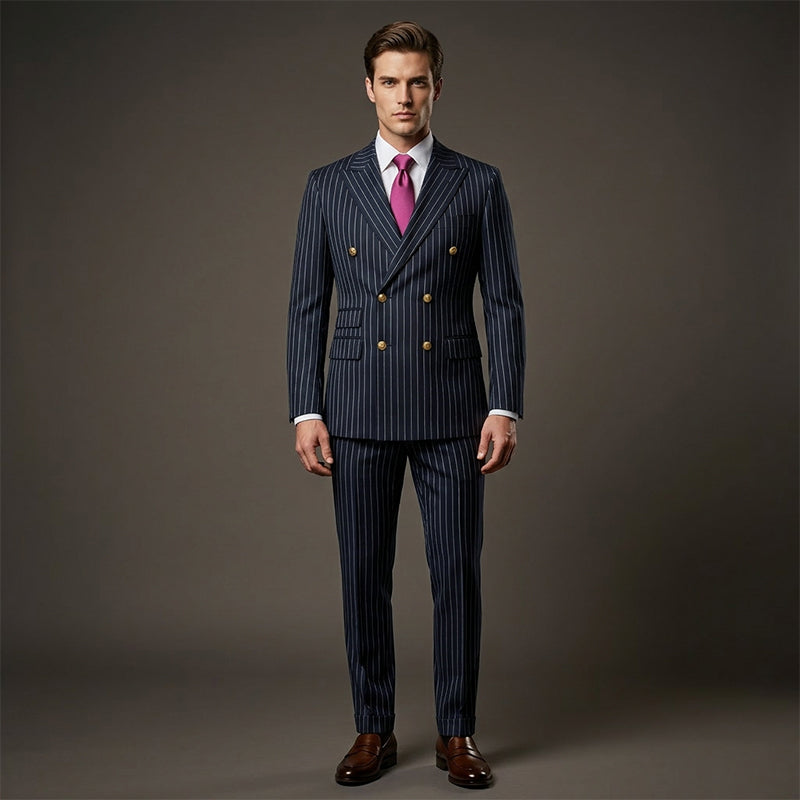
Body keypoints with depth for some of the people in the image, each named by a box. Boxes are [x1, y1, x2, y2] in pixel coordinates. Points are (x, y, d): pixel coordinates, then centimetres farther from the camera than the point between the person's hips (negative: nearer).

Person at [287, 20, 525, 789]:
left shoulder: (478, 184, 4)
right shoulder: (328, 186, 6)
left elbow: (504, 303, 2)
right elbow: (307, 307, 5)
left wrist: (505, 407, -7)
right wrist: (305, 412, -3)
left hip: (451, 409, 0)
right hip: (358, 411, 1)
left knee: (457, 573, 3)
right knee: (364, 575, 6)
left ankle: (457, 733, 18)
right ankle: (374, 731, 21)